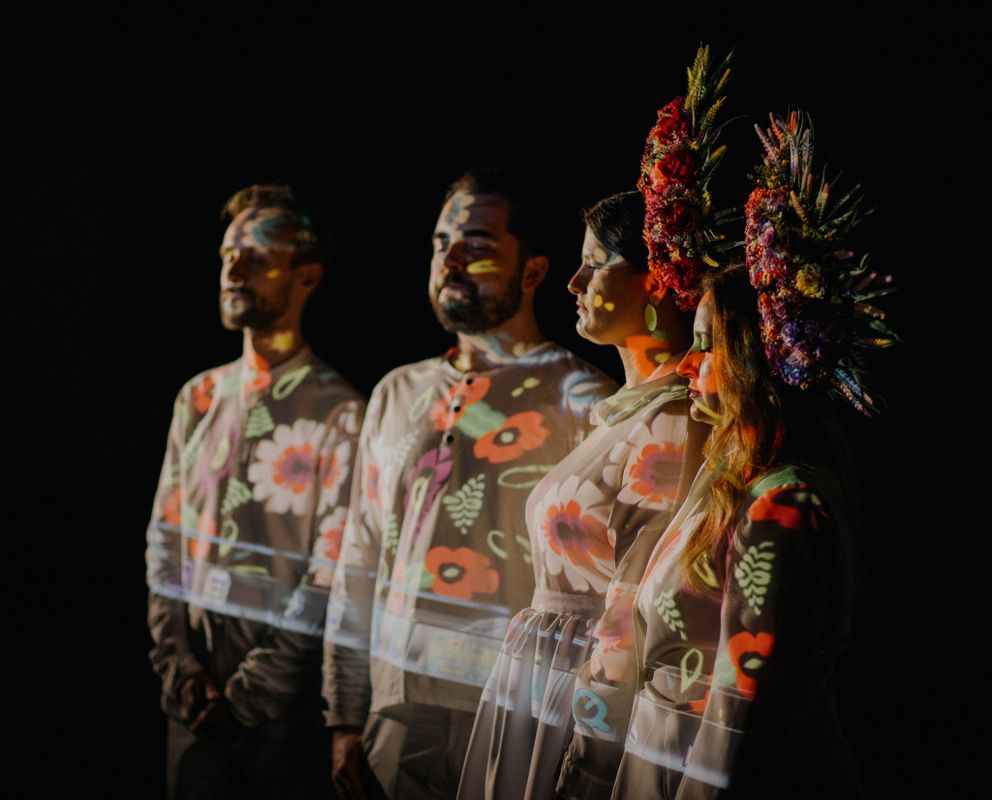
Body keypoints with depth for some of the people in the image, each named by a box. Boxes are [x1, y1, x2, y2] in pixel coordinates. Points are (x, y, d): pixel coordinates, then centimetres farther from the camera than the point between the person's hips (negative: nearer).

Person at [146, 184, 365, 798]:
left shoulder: (337, 412, -10)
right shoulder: (199, 398, 8)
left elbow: (332, 576, -12)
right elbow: (165, 540, 9)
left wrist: (248, 693, -12)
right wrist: (178, 667, -2)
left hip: (282, 703, -5)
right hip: (194, 700, 5)